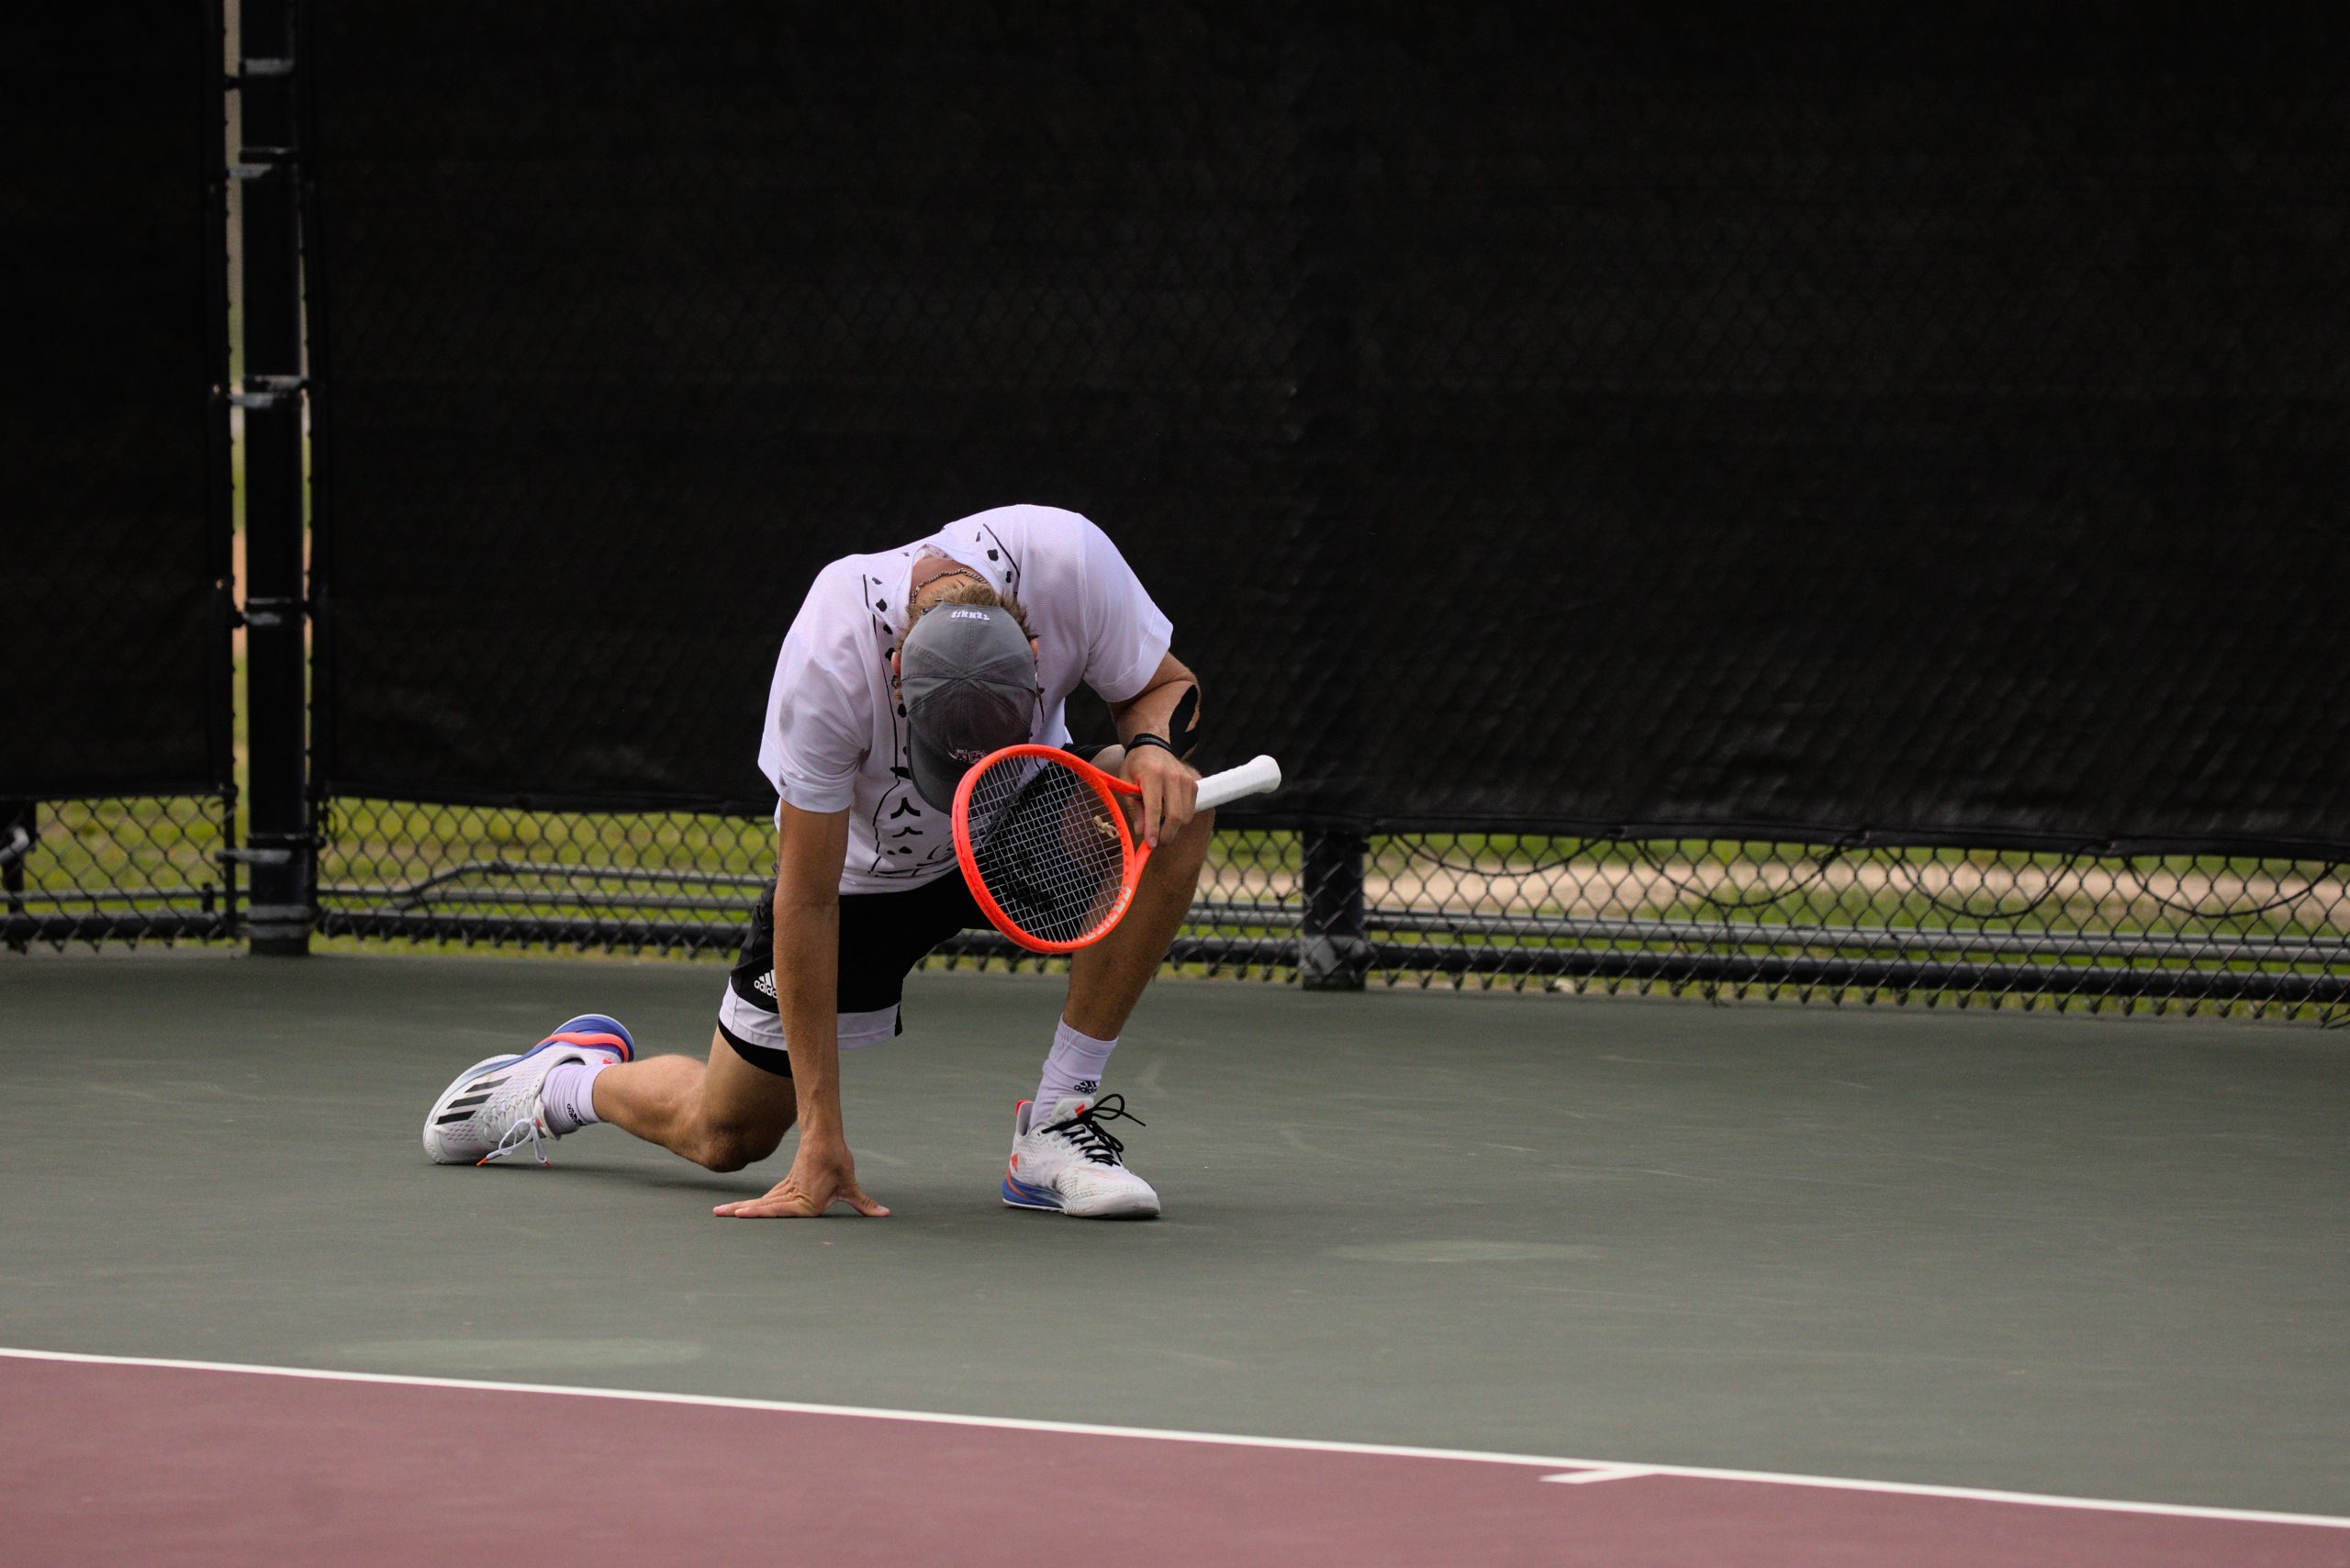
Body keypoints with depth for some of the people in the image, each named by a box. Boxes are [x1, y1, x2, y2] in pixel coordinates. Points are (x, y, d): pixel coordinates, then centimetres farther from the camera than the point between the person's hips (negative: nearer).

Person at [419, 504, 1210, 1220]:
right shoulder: (827, 664, -39)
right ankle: (565, 1080, 38)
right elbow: (808, 901, -31)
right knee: (723, 1137, 3)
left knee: (1172, 805, -30)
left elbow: (1164, 685, -11)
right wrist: (822, 1137, -30)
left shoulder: (1070, 558, -34)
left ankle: (1056, 1121, -21)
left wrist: (1153, 744, -37)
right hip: (863, 866, -2)